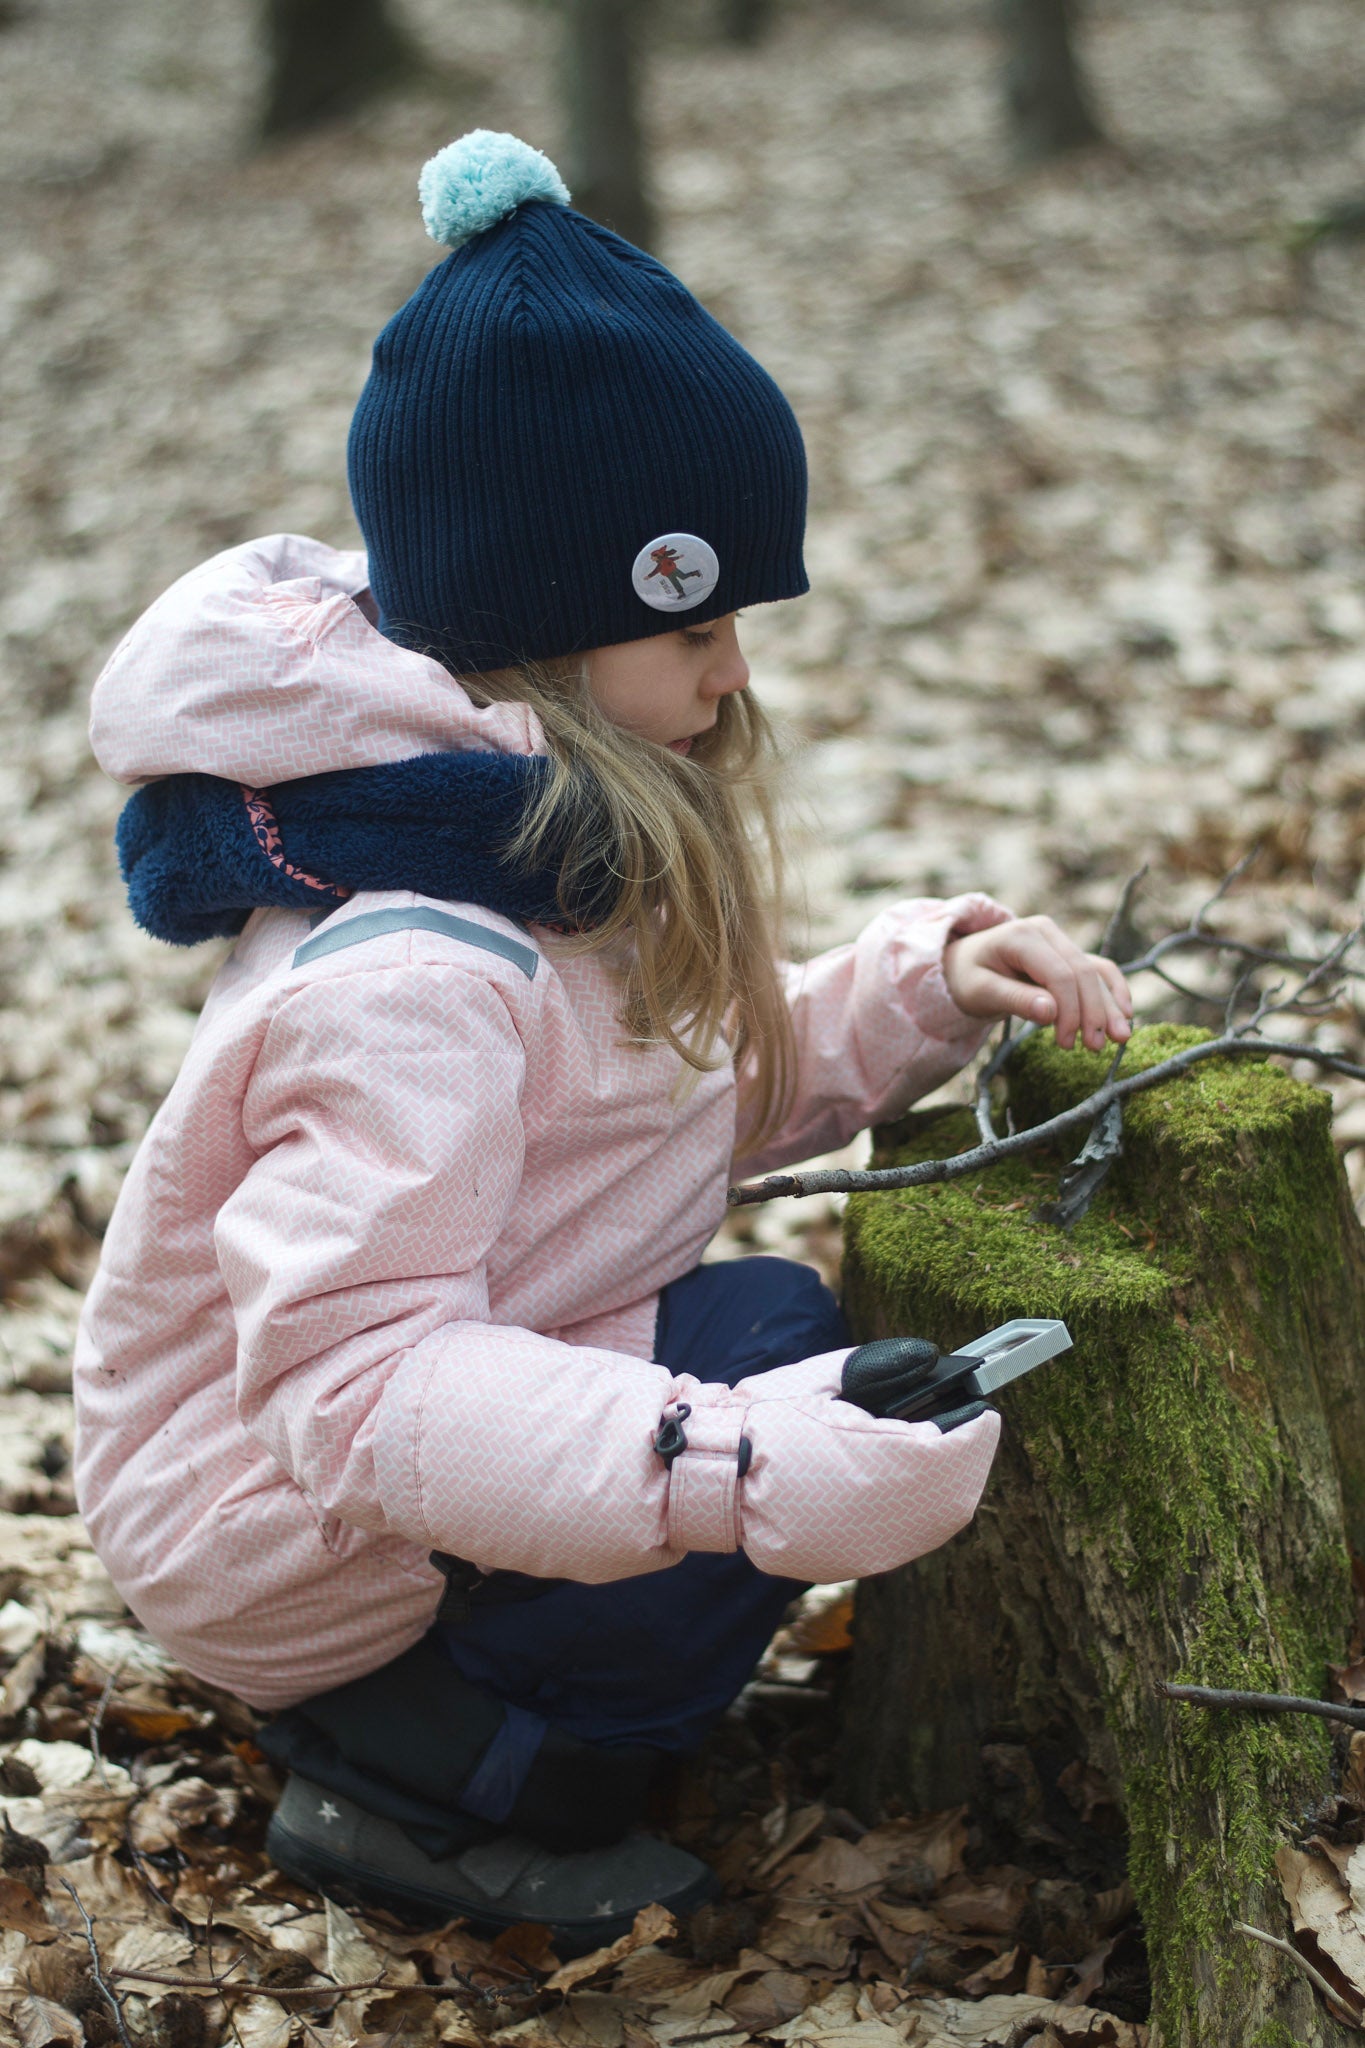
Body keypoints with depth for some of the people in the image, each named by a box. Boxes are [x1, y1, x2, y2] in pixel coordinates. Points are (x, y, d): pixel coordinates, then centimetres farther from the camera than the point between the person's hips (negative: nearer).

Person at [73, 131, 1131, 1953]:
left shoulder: (546, 844, 2)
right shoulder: (415, 981, -31)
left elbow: (718, 1088, 15)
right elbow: (350, 1379, -36)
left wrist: (924, 988, -1)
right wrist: (734, 1470, -45)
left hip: (430, 1436, 10)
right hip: (281, 1532, -10)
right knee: (772, 1342, -21)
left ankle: (421, 1727, 5)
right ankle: (420, 1793, -10)